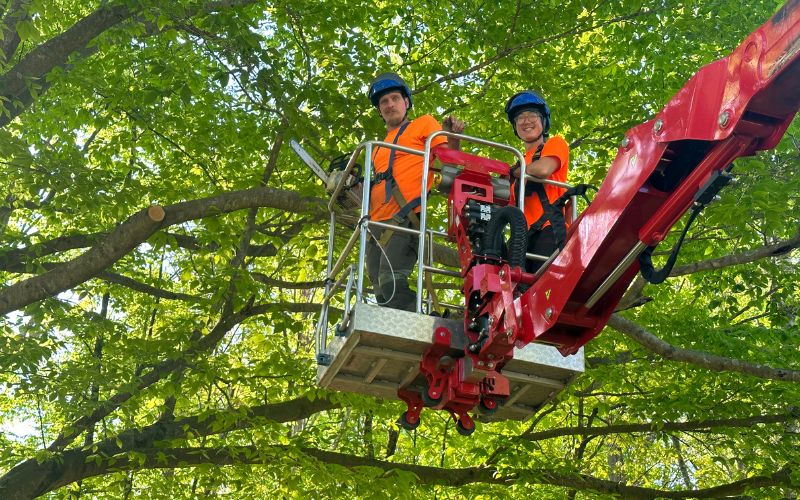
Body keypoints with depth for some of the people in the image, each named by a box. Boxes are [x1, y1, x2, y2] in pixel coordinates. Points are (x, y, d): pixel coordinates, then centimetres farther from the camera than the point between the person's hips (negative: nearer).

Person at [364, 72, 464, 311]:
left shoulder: (424, 123, 13)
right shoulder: (379, 148, 31)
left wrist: (453, 137, -17)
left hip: (404, 218, -7)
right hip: (375, 224, 7)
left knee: (392, 282, -25)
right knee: (383, 294, -2)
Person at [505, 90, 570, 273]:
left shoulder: (555, 143, 13)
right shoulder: (522, 162, 30)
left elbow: (543, 169, -10)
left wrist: (512, 172, 7)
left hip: (549, 231, -6)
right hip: (524, 237, 6)